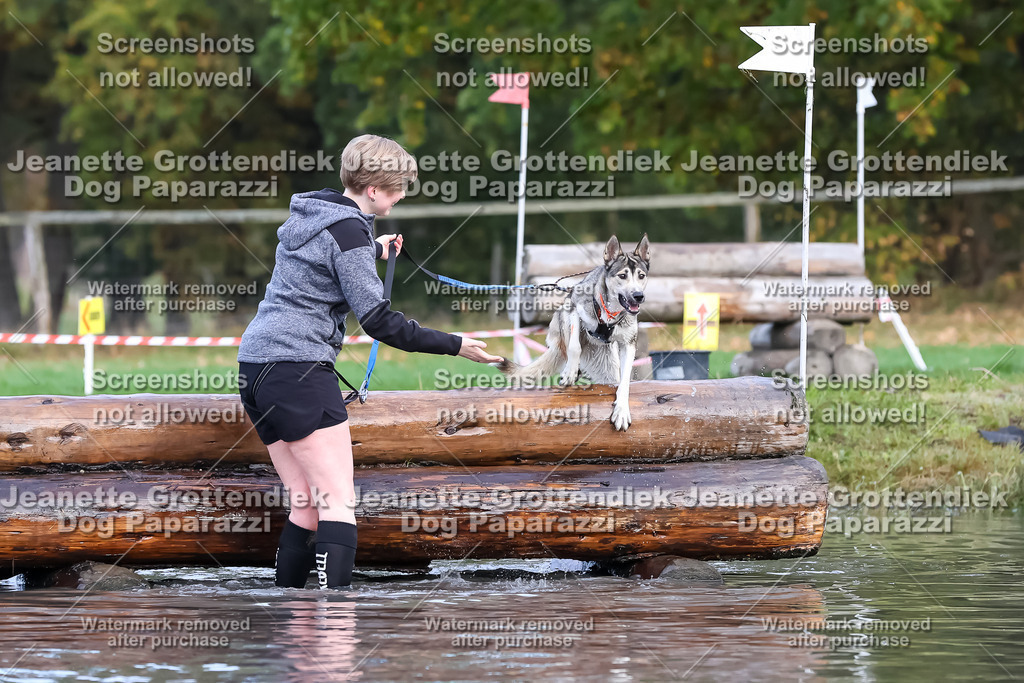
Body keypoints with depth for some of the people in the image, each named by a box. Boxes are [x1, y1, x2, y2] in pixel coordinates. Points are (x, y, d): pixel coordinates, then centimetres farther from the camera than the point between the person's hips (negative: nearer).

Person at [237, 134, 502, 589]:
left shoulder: (307, 215, 17)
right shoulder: (348, 232, -11)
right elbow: (379, 322, -14)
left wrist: (373, 252, 50)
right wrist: (454, 345, -10)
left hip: (254, 364, 9)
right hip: (299, 367, -9)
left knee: (307, 506, 10)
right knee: (339, 501, -14)